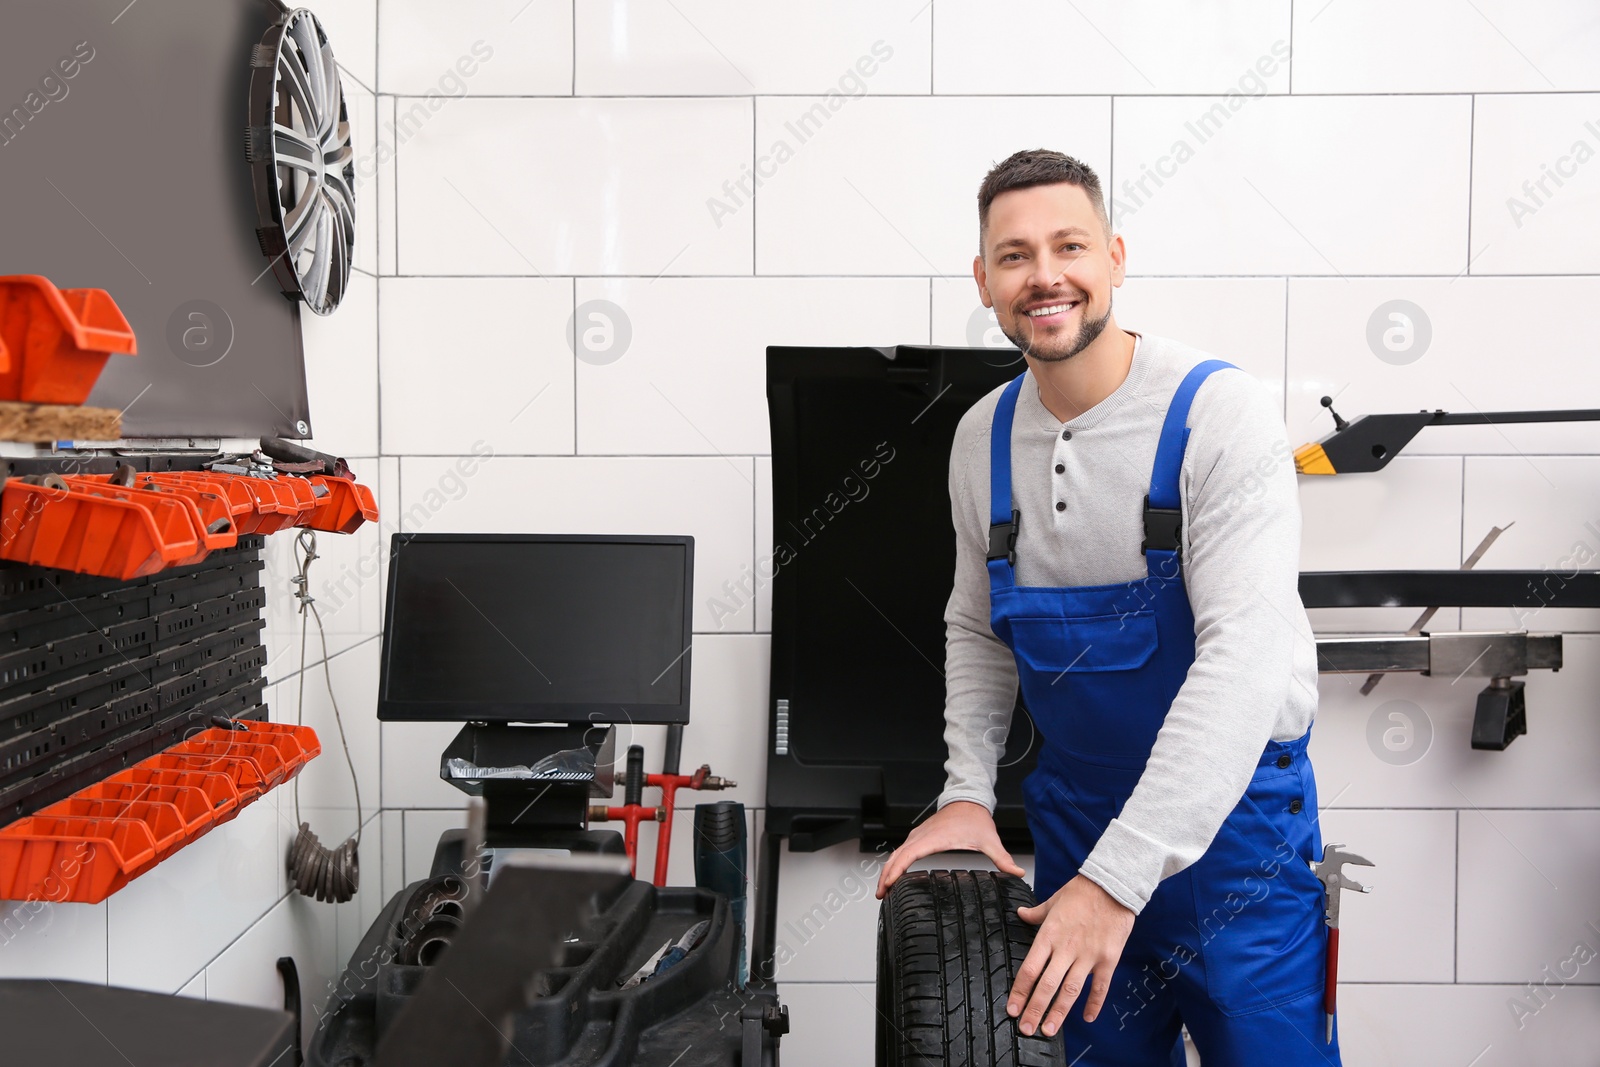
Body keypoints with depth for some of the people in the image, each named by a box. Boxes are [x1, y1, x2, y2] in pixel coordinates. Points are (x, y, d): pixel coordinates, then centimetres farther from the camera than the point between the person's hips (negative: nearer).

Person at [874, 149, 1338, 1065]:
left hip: (1233, 820, -4)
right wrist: (968, 791, -2)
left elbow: (1245, 658, -26)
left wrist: (1118, 879, -30)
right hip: (1075, 812, 5)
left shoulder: (1221, 412, -18)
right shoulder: (983, 437, 0)